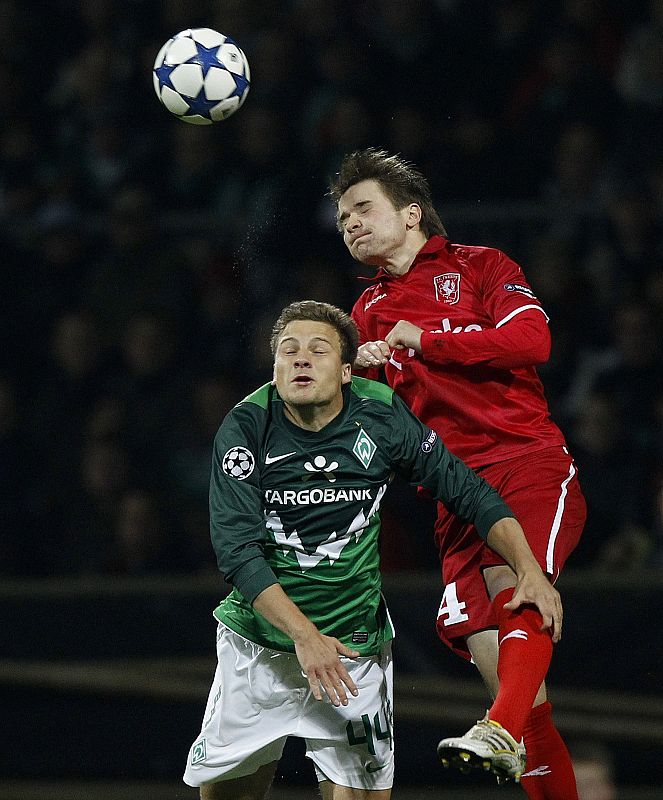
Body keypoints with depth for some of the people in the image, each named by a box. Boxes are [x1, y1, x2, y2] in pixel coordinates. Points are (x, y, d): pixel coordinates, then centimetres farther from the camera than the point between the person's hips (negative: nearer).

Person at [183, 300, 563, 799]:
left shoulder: (382, 417, -10)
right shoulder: (245, 429, -14)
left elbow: (468, 492, 1)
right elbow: (238, 552, -21)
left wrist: (530, 570, -11)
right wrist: (303, 635, -31)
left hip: (354, 645, 0)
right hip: (259, 641, 0)